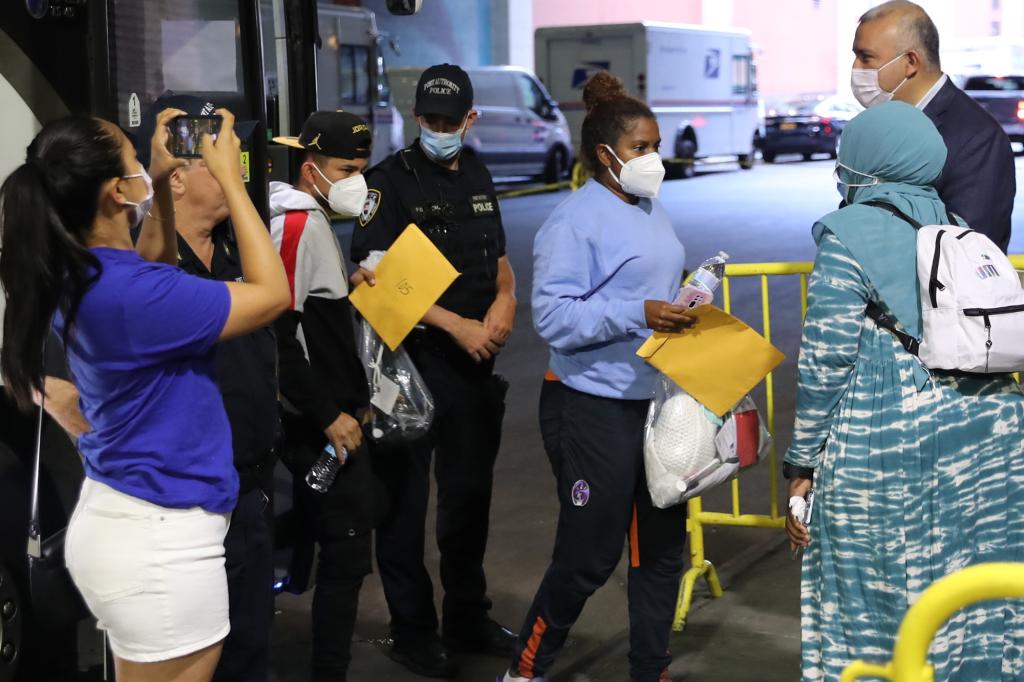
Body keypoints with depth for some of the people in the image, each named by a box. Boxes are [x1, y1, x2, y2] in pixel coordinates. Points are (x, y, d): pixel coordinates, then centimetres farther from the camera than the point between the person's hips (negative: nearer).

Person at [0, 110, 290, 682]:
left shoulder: (82, 277, 3)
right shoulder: (126, 293, -26)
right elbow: (272, 293, -17)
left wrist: (163, 182, 14)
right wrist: (231, 178, -11)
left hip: (119, 518, 10)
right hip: (159, 539, -10)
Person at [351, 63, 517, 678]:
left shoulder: (477, 178, 12)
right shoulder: (391, 180, -9)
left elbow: (499, 259, 21)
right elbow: (376, 277, -16)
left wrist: (505, 299, -1)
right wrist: (457, 325, -19)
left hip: (473, 361, 7)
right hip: (410, 358, -6)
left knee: (470, 490, 16)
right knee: (406, 497, 3)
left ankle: (468, 618, 31)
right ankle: (413, 631, 16)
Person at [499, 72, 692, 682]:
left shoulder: (654, 210, 12)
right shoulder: (575, 221, -14)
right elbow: (554, 317, -22)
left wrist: (687, 306, 3)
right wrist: (639, 316, -27)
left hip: (658, 400, 8)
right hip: (595, 407, -8)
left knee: (664, 544, 14)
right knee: (589, 555, 0)